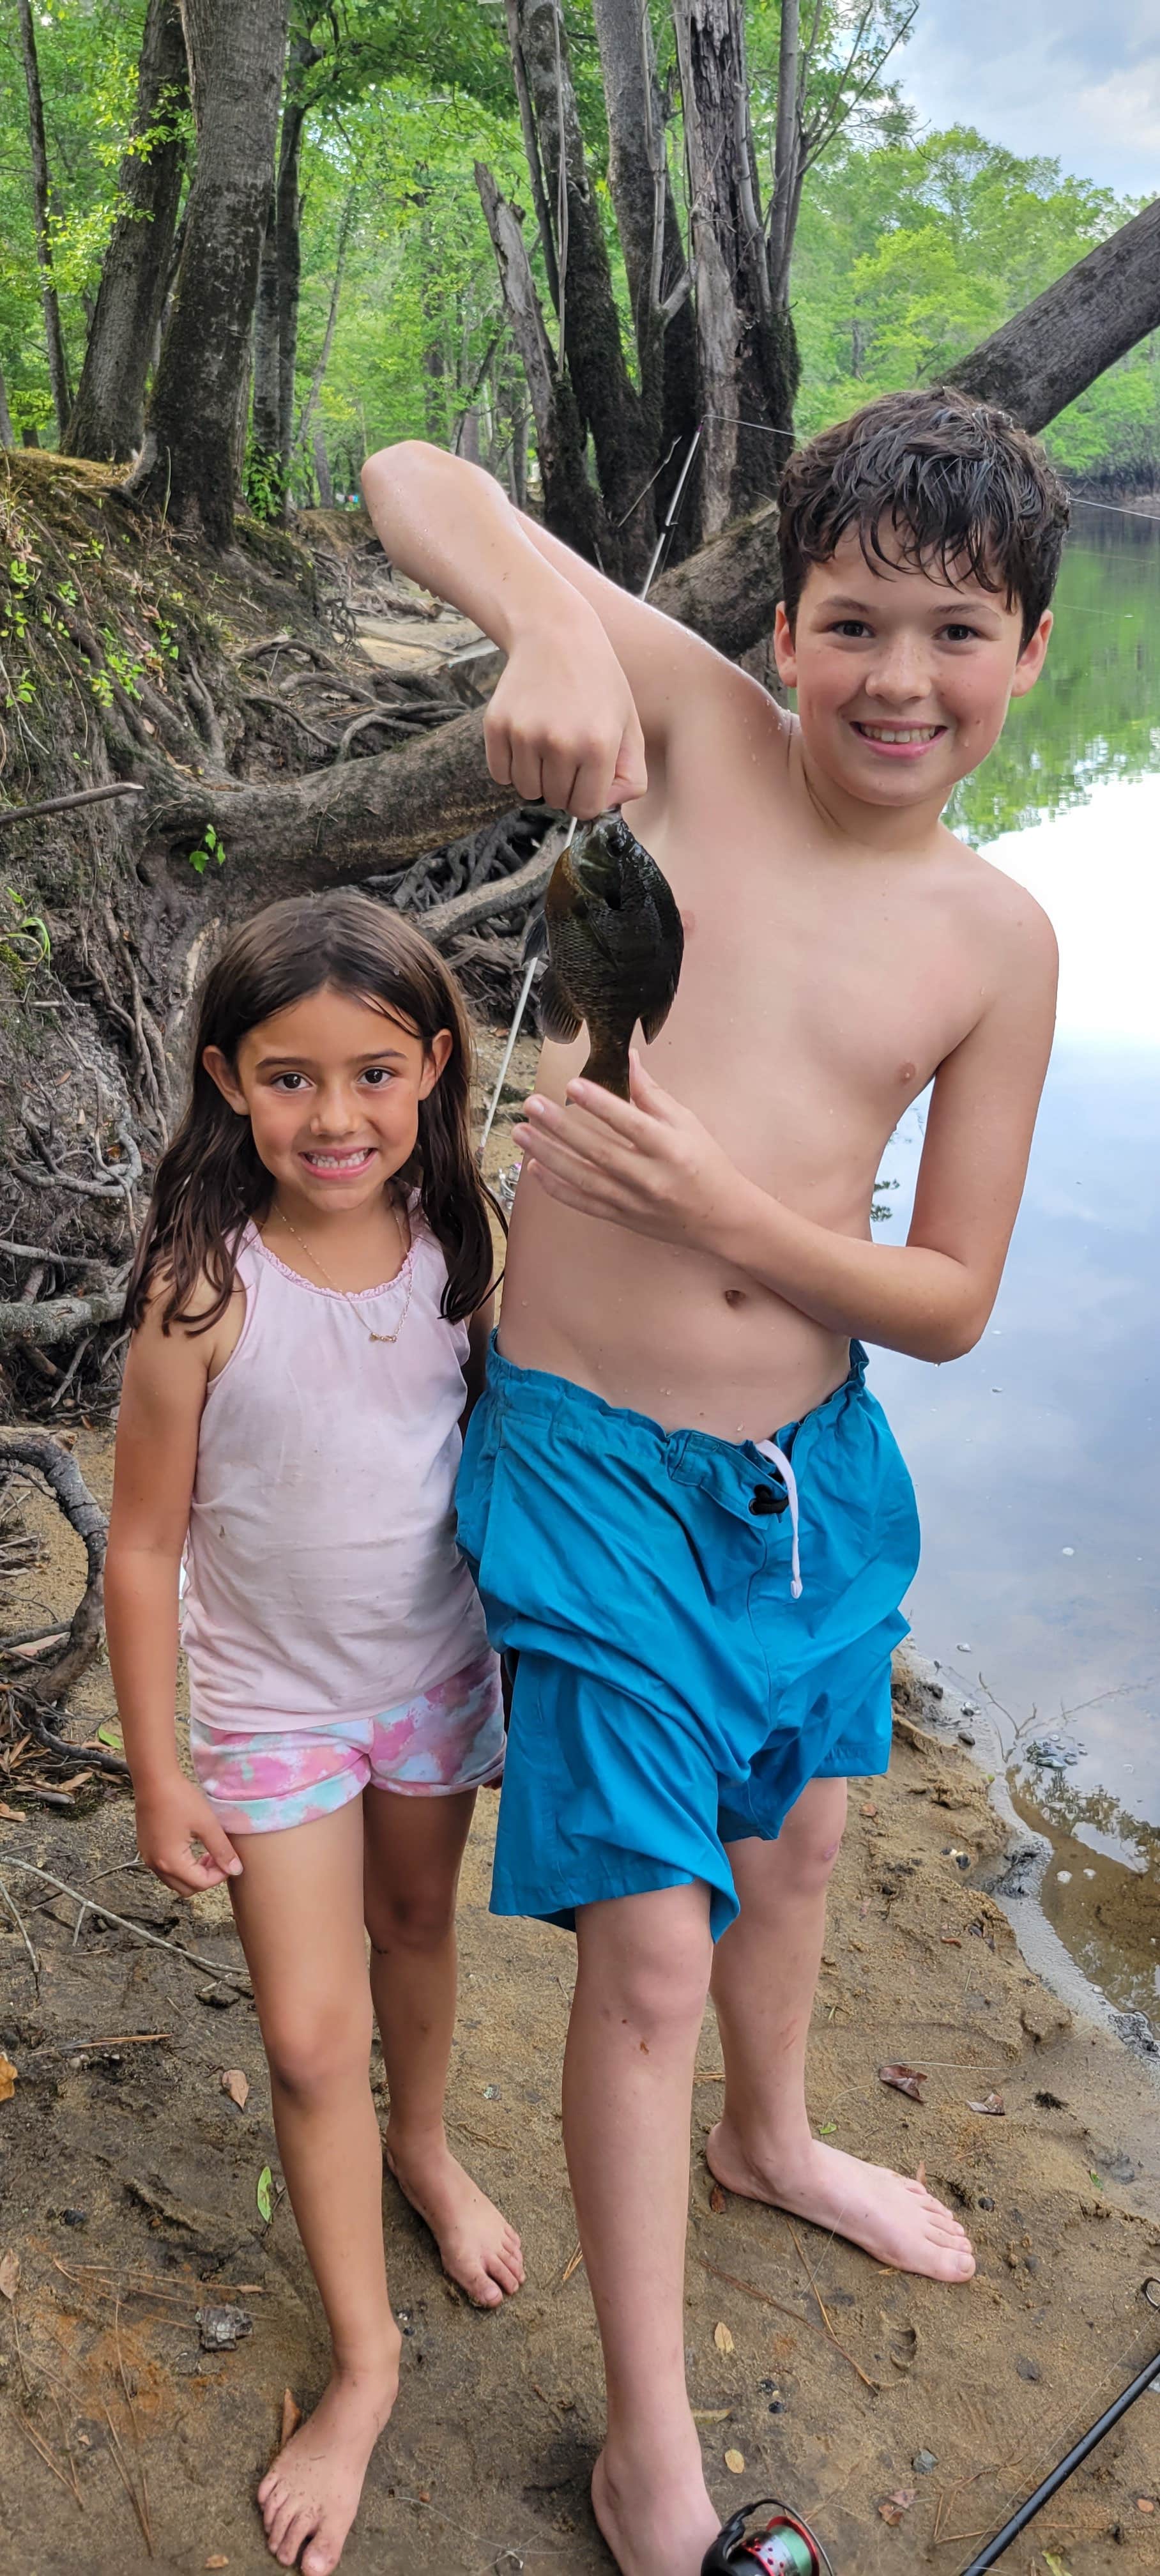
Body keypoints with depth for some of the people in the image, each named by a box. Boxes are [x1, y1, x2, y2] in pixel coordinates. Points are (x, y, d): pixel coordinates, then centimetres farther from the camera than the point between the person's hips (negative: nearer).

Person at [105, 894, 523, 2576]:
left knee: (417, 1925, 25)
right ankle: (365, 2358, 25)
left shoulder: (459, 1249, -12)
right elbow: (143, 1544, -14)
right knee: (310, 2037, 3)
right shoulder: (205, 1289, -23)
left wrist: (527, 1662, 9)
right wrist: (158, 1777, -9)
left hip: (441, 1671, 3)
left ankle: (423, 2146, 54)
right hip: (273, 1701, -3)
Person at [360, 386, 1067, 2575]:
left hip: (814, 1462, 5)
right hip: (594, 1464, -4)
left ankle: (770, 2140, 60)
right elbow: (412, 476, -11)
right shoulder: (698, 730, -9)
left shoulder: (996, 942, -3)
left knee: (795, 1834, 27)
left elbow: (952, 1304, -3)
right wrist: (556, 630, -32)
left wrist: (725, 1209, -19)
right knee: (652, 1956, 2)